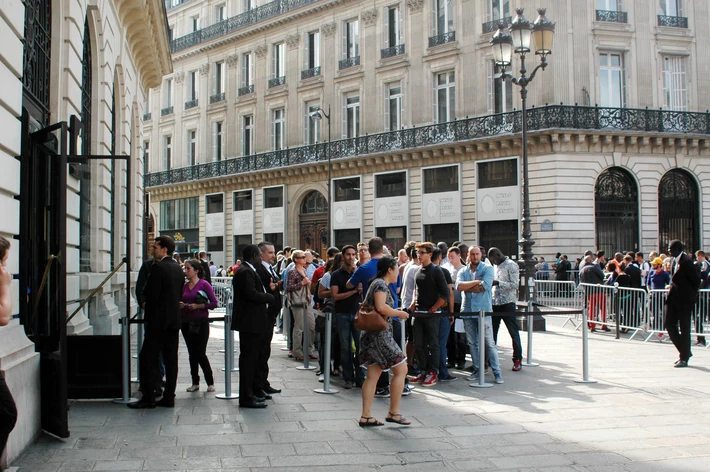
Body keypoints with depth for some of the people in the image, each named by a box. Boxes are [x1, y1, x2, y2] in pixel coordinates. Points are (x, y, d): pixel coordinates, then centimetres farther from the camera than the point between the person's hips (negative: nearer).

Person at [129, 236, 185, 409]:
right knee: (171, 359, 8)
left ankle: (148, 397, -2)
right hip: (174, 319, 8)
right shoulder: (178, 268, 11)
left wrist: (148, 315, -4)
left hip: (158, 320, -8)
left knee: (148, 358, -1)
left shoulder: (158, 267, -13)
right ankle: (169, 397, 10)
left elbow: (152, 294, -15)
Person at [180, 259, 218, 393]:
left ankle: (210, 383, 7)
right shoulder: (184, 285, 9)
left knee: (200, 354, -6)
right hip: (186, 323, 5)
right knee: (192, 354, 9)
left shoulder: (204, 284, -6)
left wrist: (198, 306, -17)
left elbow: (214, 303, -10)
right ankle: (195, 383, 18)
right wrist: (181, 305, -4)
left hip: (201, 323, -5)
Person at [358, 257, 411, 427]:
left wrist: (394, 312, 18)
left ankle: (366, 416, 7)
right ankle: (394, 413, 3)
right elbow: (381, 307, -24)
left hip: (371, 335, 10)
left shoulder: (377, 283, 19)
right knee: (401, 369, -2)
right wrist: (399, 313, -10)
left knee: (373, 375, 8)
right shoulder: (381, 284, -11)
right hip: (380, 334, -10)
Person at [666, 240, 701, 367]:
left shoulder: (686, 261, -18)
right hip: (673, 297, 8)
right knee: (670, 324, 7)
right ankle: (685, 352, 22)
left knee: (684, 328, 0)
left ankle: (684, 358, 9)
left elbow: (696, 280, -14)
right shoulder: (675, 260, 9)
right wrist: (672, 287, 9)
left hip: (684, 299, -8)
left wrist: (691, 294, -3)